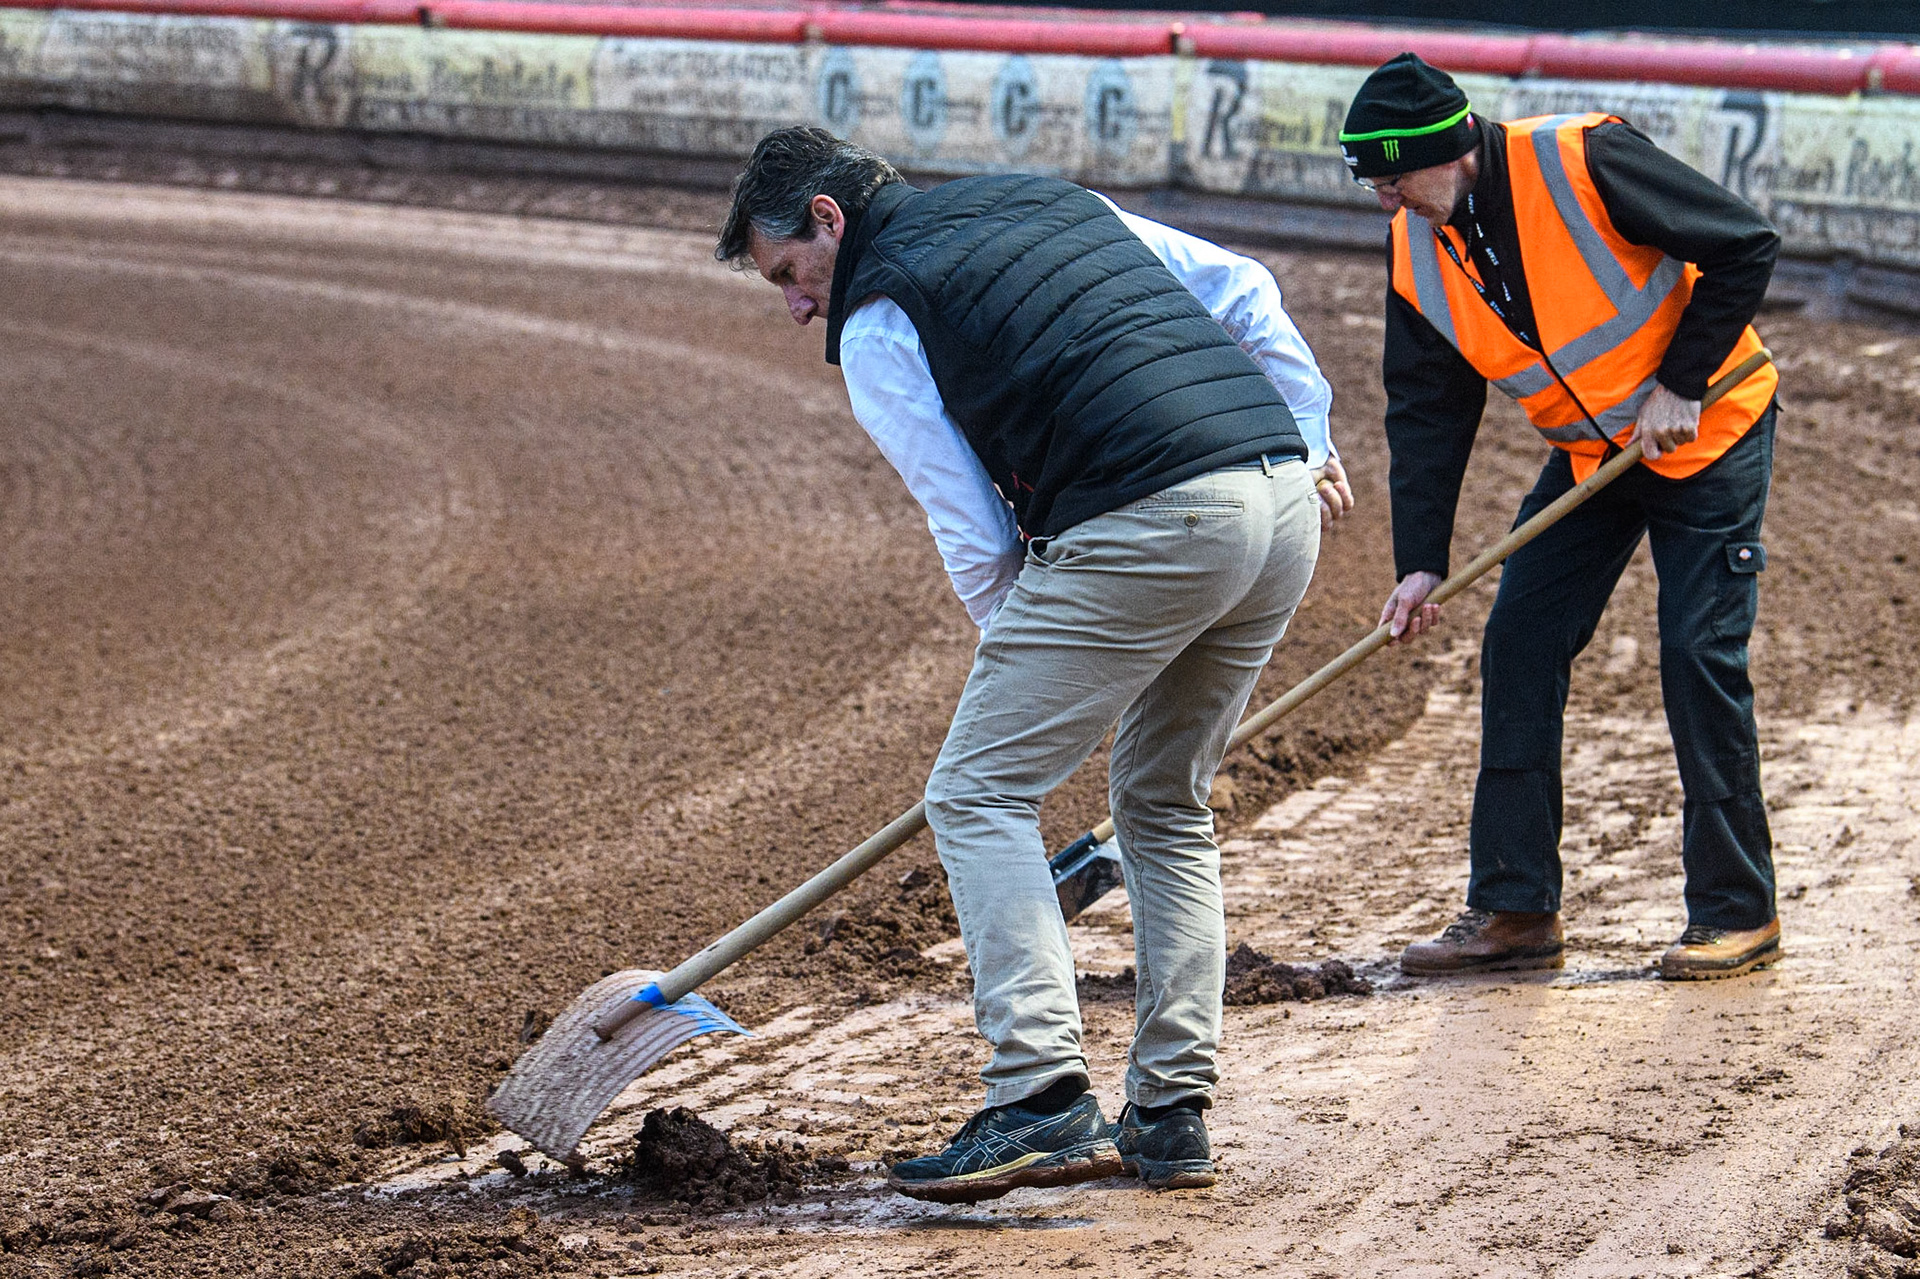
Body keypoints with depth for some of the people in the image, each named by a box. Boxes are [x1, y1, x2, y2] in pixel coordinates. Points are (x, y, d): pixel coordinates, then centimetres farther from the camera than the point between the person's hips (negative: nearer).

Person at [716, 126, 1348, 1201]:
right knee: (1167, 806, 21)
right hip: (1287, 503, 8)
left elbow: (974, 539, 3)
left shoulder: (877, 319, 6)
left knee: (980, 794, 2)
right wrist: (1312, 441, 26)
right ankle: (1173, 1114, 17)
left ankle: (1046, 1101, -9)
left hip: (1149, 523, -8)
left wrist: (1031, 662, 15)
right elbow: (1245, 291, 24)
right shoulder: (1055, 201, 26)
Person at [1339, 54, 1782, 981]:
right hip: (1588, 453, 6)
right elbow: (1427, 412, -1)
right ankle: (1515, 912, 7)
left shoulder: (1582, 161, -26)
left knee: (1699, 654, -10)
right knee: (1518, 650, 0)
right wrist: (1420, 564, -7)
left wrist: (1679, 386, -20)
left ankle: (1737, 913, 2)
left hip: (1709, 434, -6)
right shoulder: (1416, 249, -7)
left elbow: (1745, 246, -20)